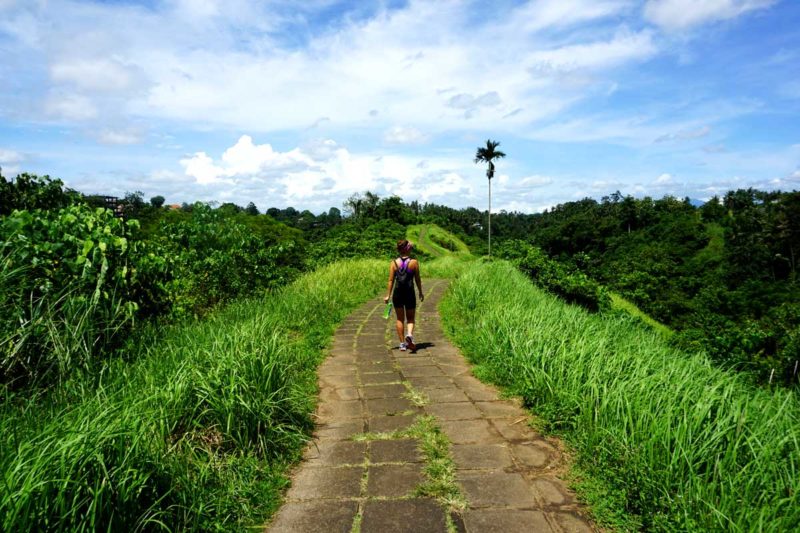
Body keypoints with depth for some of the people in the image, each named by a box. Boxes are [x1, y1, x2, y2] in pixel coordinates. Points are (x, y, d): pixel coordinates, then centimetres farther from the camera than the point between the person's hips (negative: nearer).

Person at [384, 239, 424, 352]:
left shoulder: (394, 263, -1)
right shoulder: (414, 262, -4)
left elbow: (391, 280, -2)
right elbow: (418, 279, 2)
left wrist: (388, 295, 3)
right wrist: (420, 293, 15)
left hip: (397, 294, 1)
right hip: (410, 294, -1)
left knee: (399, 319, 13)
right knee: (410, 319, 12)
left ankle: (402, 343, 14)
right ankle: (409, 334, -18)